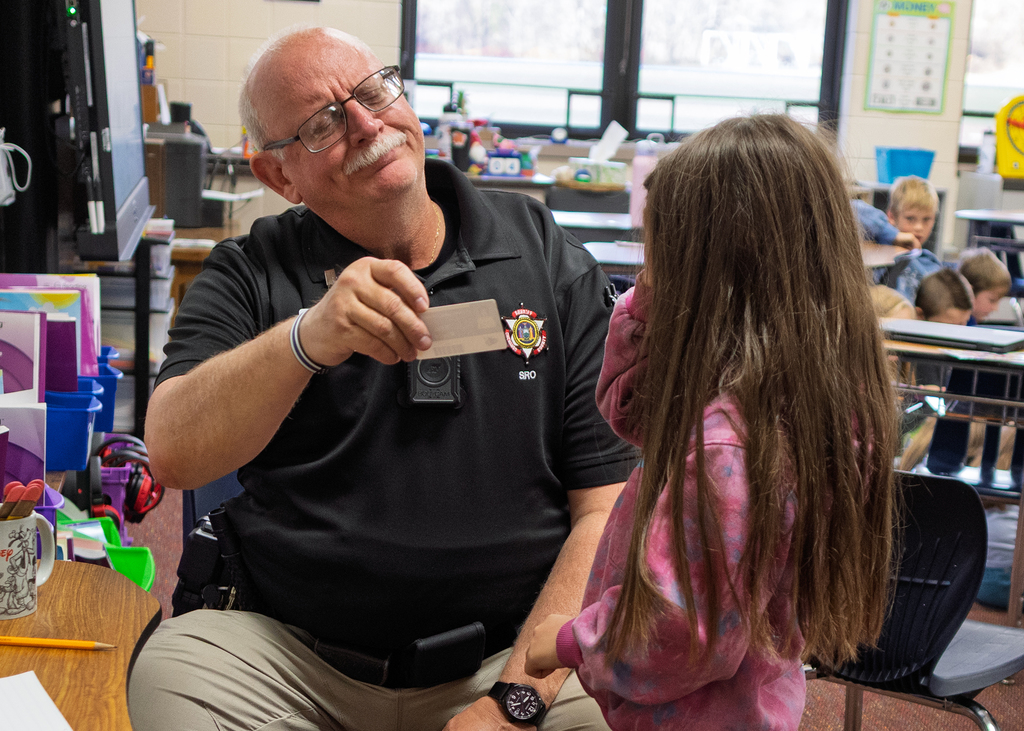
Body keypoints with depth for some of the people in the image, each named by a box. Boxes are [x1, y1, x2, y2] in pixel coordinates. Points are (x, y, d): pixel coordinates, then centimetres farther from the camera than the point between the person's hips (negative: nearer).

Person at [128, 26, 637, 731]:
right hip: (296, 660, 1)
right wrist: (307, 340, -32)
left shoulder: (551, 262, 2)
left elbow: (611, 503, -3)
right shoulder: (248, 278, 3)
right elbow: (172, 457, -14)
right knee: (170, 672, -25)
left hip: (518, 654, -1)